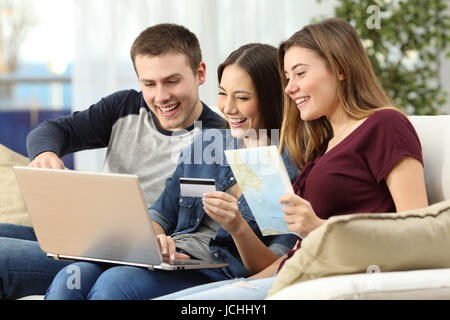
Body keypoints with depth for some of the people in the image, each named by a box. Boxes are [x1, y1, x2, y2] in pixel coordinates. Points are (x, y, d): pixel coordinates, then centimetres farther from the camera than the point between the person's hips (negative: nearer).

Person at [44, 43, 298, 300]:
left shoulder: (293, 168, -1)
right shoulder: (207, 142, 18)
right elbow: (160, 216, 18)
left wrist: (238, 227, -24)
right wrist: (154, 240, -6)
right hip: (170, 261, 6)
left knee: (114, 282, -33)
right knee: (72, 278, -25)